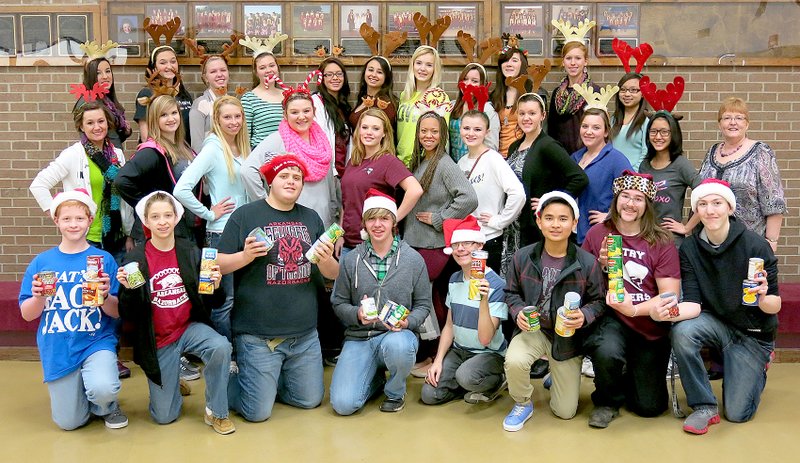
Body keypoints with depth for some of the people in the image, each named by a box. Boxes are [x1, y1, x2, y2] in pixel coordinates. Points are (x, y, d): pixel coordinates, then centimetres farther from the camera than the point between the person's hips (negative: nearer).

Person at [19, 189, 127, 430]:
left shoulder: (104, 259, -3)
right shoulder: (41, 262, 2)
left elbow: (116, 312, -3)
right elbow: (27, 315, 3)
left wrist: (105, 296, -24)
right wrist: (39, 297, -17)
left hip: (97, 341, -2)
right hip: (57, 348, 2)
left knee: (103, 390, -31)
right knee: (69, 422, 4)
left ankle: (106, 406, 7)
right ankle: (78, 390, 37)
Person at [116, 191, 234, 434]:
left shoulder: (191, 252, -5)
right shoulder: (135, 259, -9)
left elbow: (206, 303, -1)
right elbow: (128, 316, -7)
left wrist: (214, 286, -21)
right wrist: (128, 290, -25)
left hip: (190, 327, 1)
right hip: (157, 339, -1)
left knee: (221, 347, -33)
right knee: (164, 416, 3)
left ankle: (216, 412, -10)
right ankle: (171, 383, 39)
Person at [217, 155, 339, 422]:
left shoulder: (311, 218, 10)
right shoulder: (245, 215, -4)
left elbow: (333, 274, 10)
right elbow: (219, 265, -5)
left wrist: (326, 261, -12)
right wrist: (246, 255, -23)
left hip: (305, 333, 5)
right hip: (258, 335, -5)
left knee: (310, 401, 11)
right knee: (258, 412, -3)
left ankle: (266, 382, 35)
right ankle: (229, 383, 27)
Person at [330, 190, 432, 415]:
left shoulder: (413, 259, 1)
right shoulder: (351, 260, 3)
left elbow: (423, 305, 6)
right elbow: (338, 303, 8)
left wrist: (407, 322, -15)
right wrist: (357, 314, -13)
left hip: (398, 334, -1)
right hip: (359, 337, 1)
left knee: (397, 345, -41)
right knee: (343, 404, -19)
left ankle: (395, 392, -3)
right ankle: (375, 379, 19)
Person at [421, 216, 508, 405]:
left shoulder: (496, 285, -18)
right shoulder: (455, 280, 3)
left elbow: (485, 339, -23)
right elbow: (449, 325, 10)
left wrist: (483, 300, -36)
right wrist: (438, 360, -1)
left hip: (490, 353, -6)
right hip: (458, 350, 6)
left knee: (465, 376, -36)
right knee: (429, 394, -12)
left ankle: (497, 381, -3)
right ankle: (477, 385, 11)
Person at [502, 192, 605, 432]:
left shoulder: (588, 263, -13)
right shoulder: (523, 257, -8)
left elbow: (598, 301, -5)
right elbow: (511, 292, 4)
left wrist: (584, 317, -25)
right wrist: (518, 312, -17)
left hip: (568, 337, 0)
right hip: (533, 329, 0)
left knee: (565, 412, 6)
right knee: (514, 361, -36)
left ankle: (557, 376, 42)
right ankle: (523, 404, -1)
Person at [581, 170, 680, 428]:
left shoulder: (661, 243, -4)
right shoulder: (597, 234, -1)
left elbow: (670, 296, -9)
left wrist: (633, 310, -24)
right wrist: (601, 265, -13)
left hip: (650, 326, 1)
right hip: (610, 319, 0)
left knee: (649, 406, 0)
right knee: (607, 352, -37)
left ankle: (627, 378, 37)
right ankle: (607, 401, -2)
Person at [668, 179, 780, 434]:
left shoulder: (756, 245, -19)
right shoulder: (689, 248, -11)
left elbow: (774, 307, -14)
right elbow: (693, 305, -17)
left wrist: (764, 298, -38)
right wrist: (669, 313, -39)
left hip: (753, 333, -2)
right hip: (716, 323, 2)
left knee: (737, 413, -6)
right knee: (682, 332, -32)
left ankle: (758, 368, 27)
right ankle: (704, 407, -12)